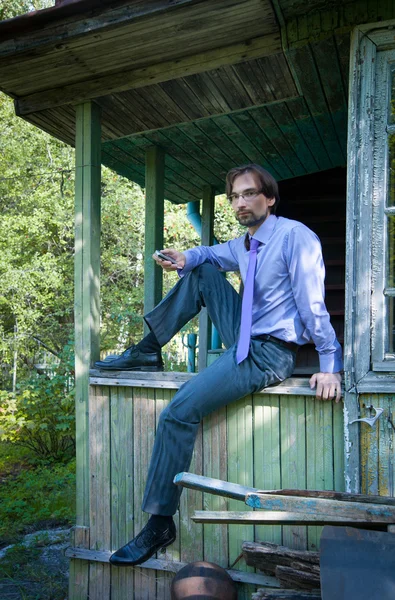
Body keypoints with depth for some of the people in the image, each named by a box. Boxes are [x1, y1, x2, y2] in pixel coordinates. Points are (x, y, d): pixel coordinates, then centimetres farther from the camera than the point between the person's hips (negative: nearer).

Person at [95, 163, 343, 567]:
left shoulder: (295, 237, -16)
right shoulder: (243, 245, 9)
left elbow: (313, 305, -19)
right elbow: (208, 253, 26)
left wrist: (330, 366, -18)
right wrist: (184, 258, 2)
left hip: (269, 353, -9)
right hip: (245, 337, 9)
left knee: (179, 413, -17)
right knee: (202, 270, 7)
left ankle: (160, 525, -3)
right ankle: (148, 351, 6)